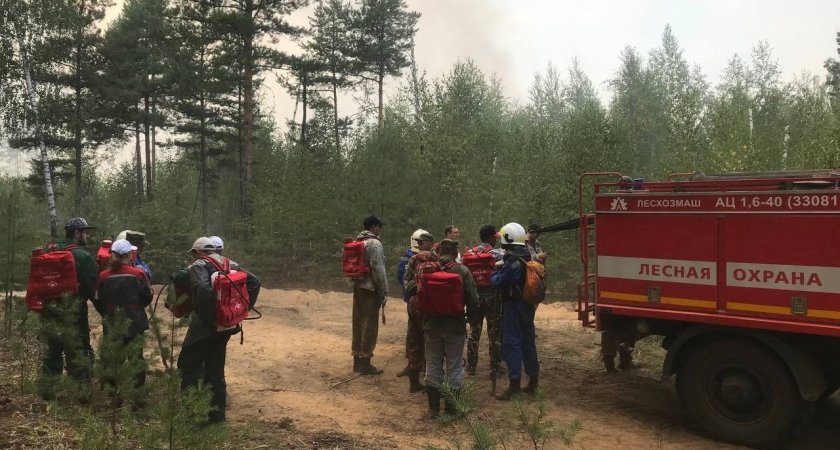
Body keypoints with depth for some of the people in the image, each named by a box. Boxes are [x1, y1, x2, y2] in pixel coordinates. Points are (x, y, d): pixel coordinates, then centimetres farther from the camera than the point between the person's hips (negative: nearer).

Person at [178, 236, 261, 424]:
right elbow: (254, 282, 8)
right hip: (227, 324, 7)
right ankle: (217, 413, 18)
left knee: (188, 365, 4)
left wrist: (205, 314, -19)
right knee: (216, 368, 16)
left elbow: (201, 289, -26)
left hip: (205, 324, -7)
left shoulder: (199, 265, -6)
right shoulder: (230, 264, 14)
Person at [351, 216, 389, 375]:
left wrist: (355, 283, 16)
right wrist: (384, 292, -14)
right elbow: (378, 269, -18)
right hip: (370, 289, -9)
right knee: (369, 326, -3)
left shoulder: (357, 242, 14)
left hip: (357, 287, 9)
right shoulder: (374, 243, -13)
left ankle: (357, 360, 20)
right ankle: (365, 363, 1)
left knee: (358, 324, 13)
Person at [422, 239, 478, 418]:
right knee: (454, 367, 9)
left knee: (433, 365, 12)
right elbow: (473, 299, -11)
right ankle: (452, 408, 12)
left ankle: (434, 408, 17)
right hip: (455, 325, -2)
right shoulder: (462, 271, -9)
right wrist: (470, 316, 7)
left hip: (432, 325, 2)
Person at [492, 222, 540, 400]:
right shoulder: (527, 257, 8)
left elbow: (498, 282, -21)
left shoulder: (512, 261, -19)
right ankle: (533, 380, 23)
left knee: (512, 343, -5)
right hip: (528, 305, 9)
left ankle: (515, 384, -5)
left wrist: (495, 274, -1)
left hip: (513, 307, -9)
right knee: (528, 341, 15)